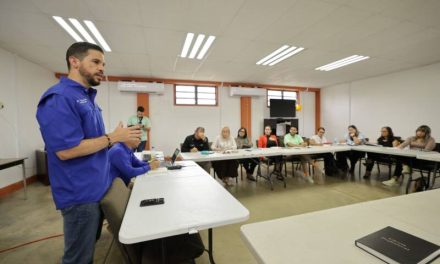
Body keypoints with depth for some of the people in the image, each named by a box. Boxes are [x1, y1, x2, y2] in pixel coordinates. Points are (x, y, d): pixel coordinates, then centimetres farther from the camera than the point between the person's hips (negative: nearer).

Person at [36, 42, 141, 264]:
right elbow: (66, 150, -25)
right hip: (80, 193, -9)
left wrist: (121, 138, 4)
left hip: (97, 187, 9)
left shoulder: (87, 97, 11)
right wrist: (113, 137, -18)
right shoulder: (59, 98, -18)